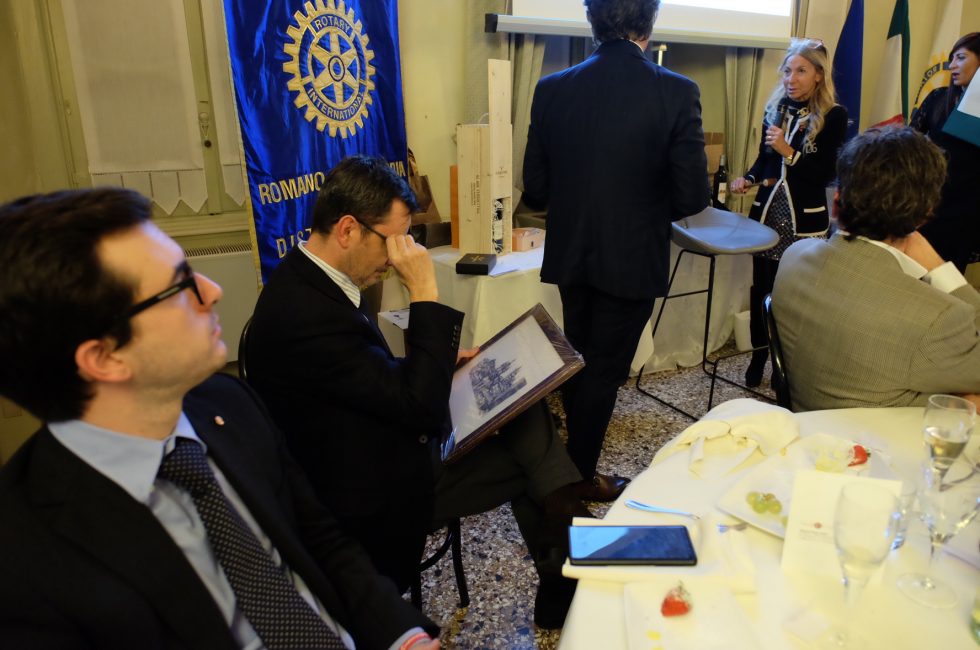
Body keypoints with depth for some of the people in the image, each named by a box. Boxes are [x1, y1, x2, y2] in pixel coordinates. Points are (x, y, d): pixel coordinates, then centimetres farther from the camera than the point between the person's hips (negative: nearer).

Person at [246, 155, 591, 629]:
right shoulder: (308, 314, -32)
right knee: (526, 460, 0)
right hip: (376, 500, -8)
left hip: (384, 449, 9)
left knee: (522, 409, 5)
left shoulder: (307, 280, -2)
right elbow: (422, 406, -27)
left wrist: (442, 361, 4)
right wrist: (424, 292, -27)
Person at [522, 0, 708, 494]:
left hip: (570, 255, 4)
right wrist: (651, 208, 9)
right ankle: (580, 475, 26)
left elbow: (534, 190, -3)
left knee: (579, 360, 24)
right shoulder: (677, 93, -14)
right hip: (632, 259, -3)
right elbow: (691, 197, -12)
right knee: (605, 372, 11)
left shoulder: (552, 89, -6)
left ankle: (576, 448, 42)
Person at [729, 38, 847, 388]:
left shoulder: (834, 116, -6)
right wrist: (748, 178, -6)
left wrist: (788, 151, -21)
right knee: (761, 286, 8)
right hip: (767, 209, 4)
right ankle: (759, 354, 24)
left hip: (805, 217, -4)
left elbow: (826, 173, -11)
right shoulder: (775, 107, 7)